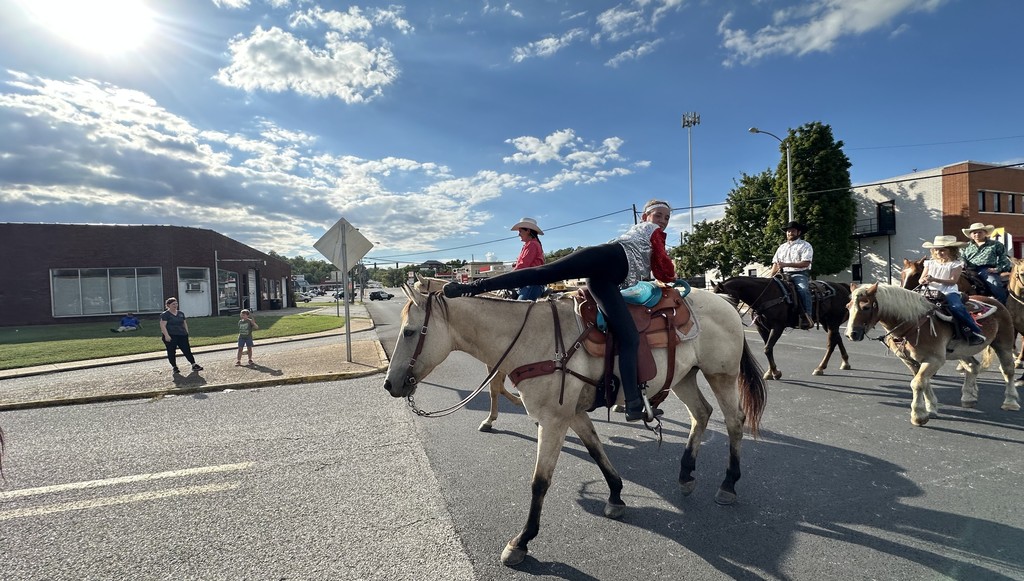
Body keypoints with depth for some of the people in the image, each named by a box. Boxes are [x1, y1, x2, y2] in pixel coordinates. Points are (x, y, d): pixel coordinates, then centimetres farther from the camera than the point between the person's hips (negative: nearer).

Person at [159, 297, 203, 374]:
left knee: (187, 350, 1)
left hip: (182, 335, 4)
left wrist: (187, 333, 13)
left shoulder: (181, 313, 14)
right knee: (171, 352, 5)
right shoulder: (165, 315, -4)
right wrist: (166, 335, -21)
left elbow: (184, 324, 20)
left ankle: (194, 365, 2)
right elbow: (162, 326, -12)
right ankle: (174, 367, 16)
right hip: (170, 336, -4)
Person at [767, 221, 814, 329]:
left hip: (800, 274, -6)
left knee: (803, 289, -34)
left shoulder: (805, 245, 4)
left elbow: (805, 263, -11)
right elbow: (775, 264, 19)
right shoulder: (782, 247, 23)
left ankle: (807, 317, -37)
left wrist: (786, 264, -19)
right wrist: (770, 277, 2)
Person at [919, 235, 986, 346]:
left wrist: (934, 279, -24)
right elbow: (921, 280, 13)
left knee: (957, 307, -31)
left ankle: (976, 331, -17)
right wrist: (924, 281, -12)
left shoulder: (956, 264, 3)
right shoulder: (930, 263, 14)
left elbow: (952, 281, -9)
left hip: (949, 292, -4)